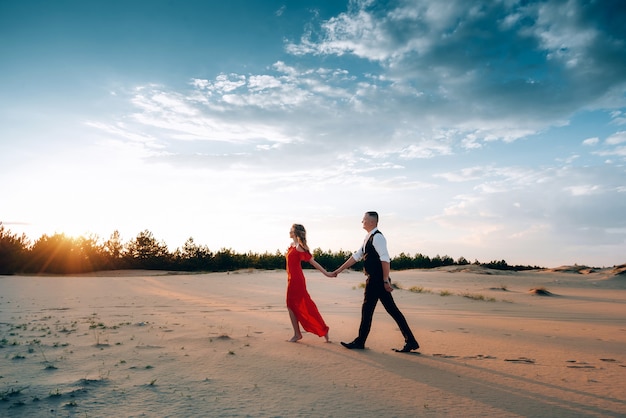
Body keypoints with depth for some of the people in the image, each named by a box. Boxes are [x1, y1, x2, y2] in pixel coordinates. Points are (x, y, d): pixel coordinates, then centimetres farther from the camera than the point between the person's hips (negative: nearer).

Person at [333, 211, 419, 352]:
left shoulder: (377, 237, -14)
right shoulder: (368, 238, 16)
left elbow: (385, 259, -21)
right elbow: (356, 256, 20)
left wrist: (386, 280, -24)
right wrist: (338, 270, 20)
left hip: (377, 281, -9)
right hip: (373, 280, 9)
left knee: (367, 310, 1)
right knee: (392, 309, 9)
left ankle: (360, 342, 14)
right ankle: (410, 341, 13)